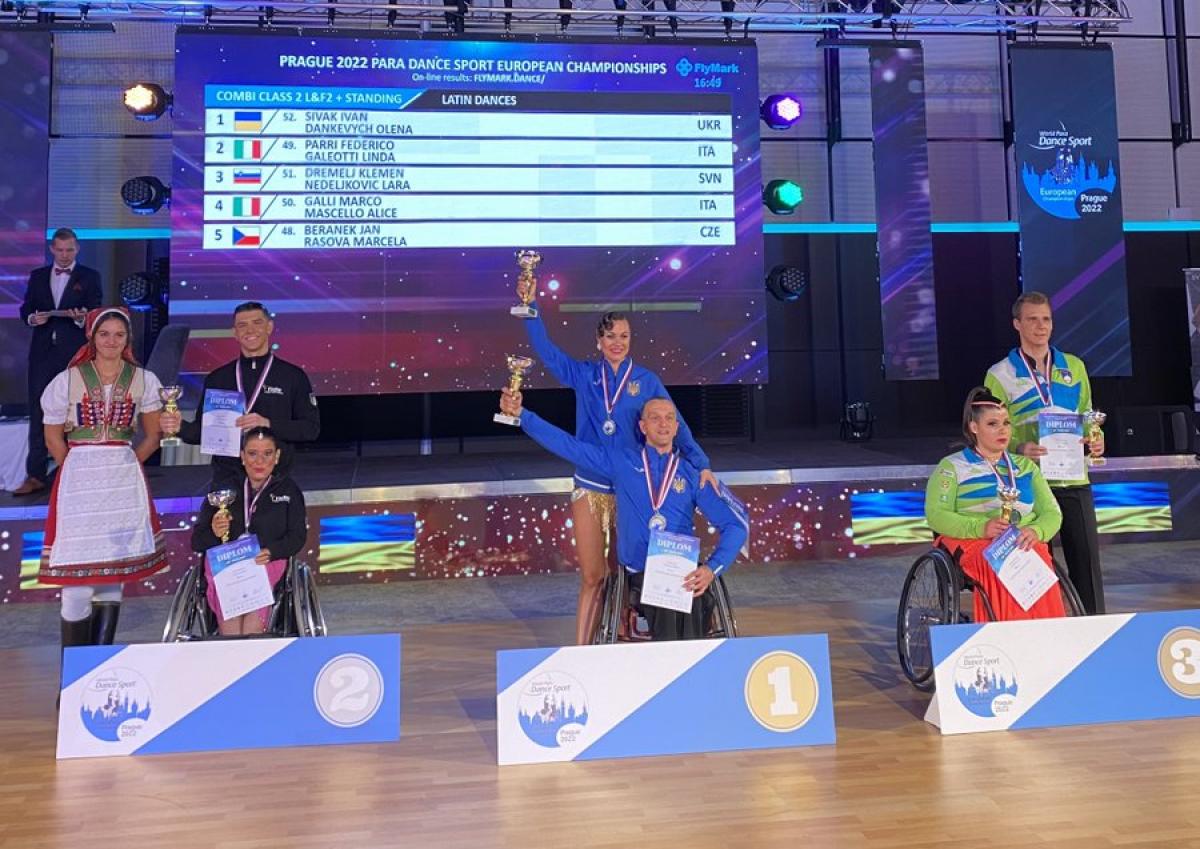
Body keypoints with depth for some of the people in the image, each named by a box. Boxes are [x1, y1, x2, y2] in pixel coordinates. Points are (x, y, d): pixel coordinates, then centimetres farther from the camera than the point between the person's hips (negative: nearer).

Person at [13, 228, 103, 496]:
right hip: (43, 353, 3)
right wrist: (32, 318, -9)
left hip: (75, 353, -3)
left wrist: (81, 318, -25)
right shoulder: (37, 276, 13)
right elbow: (25, 309, 13)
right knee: (38, 412, 2)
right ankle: (35, 476, 4)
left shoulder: (90, 277, 3)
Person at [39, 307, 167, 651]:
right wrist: (82, 471, 9)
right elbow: (54, 439, 7)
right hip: (79, 483, -2)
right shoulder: (68, 380, 1)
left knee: (115, 572, 7)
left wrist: (123, 466, 7)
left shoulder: (143, 380, 4)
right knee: (77, 575, -5)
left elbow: (152, 436, 12)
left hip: (125, 482, 2)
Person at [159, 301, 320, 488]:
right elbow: (203, 429, 13)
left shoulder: (293, 376, 2)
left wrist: (268, 424, -16)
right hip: (227, 478, 2)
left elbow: (311, 427, -4)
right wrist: (181, 427, -8)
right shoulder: (218, 378, 10)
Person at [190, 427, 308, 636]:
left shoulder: (288, 490, 16)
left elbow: (297, 536, 6)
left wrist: (271, 552, -14)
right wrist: (214, 533, -11)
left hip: (269, 562, 0)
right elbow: (197, 542, 13)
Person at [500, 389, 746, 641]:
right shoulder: (620, 460, 15)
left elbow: (735, 526, 8)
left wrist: (712, 568, -10)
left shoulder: (692, 474, 14)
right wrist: (520, 413, 2)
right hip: (640, 572, -1)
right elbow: (566, 443, 12)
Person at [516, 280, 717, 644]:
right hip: (589, 489, 1)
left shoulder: (646, 381, 0)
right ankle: (581, 651, 12)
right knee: (592, 578, 5)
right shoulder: (584, 376, 4)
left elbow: (674, 424, -6)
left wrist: (701, 464, -17)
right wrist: (530, 306, -9)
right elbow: (546, 350, 1)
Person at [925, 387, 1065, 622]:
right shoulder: (952, 467, 13)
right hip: (972, 542, -3)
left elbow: (1051, 512, 15)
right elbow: (935, 515, -2)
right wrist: (981, 528, -19)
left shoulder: (1026, 467, 27)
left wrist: (1035, 531, -10)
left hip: (1024, 543, 3)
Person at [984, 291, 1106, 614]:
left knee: (1087, 559, 3)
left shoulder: (1074, 367, 12)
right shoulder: (1000, 375, 1)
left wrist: (1095, 441, -2)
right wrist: (1019, 449, -20)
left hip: (1074, 480, 3)